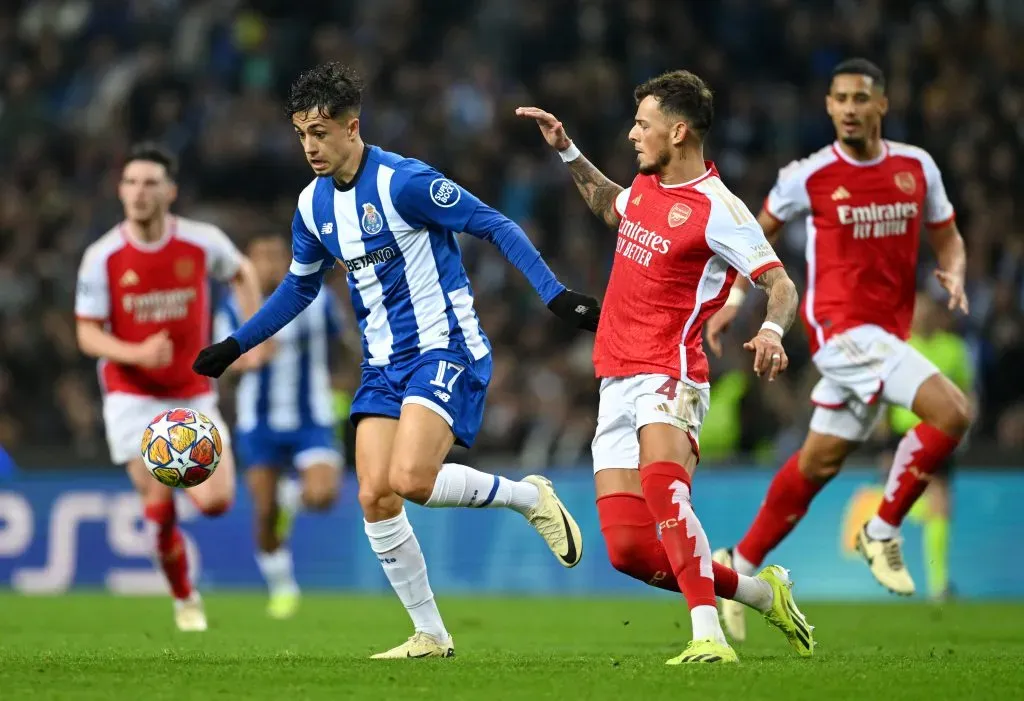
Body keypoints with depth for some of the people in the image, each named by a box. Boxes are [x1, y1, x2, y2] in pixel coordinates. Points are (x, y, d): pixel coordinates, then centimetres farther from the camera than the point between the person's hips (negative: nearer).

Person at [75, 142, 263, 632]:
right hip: (133, 397, -1)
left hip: (193, 395, 2)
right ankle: (184, 600, 14)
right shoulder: (102, 257, -10)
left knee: (216, 501, -11)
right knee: (159, 507, -9)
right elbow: (88, 335, -7)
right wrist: (137, 353, -25)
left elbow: (242, 273, 15)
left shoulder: (203, 242, -7)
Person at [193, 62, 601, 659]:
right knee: (374, 497, -5)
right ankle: (431, 635, 7)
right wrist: (235, 347, 23)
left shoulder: (404, 182, -16)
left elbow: (497, 227, -12)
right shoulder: (313, 205, 7)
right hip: (384, 363, 7)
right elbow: (299, 287, 25)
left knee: (411, 480, -25)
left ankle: (529, 497, 2)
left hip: (446, 349, -7)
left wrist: (556, 295, -19)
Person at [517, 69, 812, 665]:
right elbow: (611, 207, 38)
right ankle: (762, 593, 18)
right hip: (617, 385, 8)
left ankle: (710, 637, -41)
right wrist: (566, 151, 32)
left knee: (663, 487, -37)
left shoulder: (717, 207, -12)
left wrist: (773, 330, -37)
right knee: (629, 550, -1)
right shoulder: (648, 185, 12)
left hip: (668, 380, -8)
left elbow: (780, 284, -17)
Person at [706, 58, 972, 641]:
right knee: (953, 413, -22)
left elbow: (947, 238, 15)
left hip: (888, 331, 5)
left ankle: (740, 564, 28)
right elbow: (761, 231, 12)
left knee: (820, 461, 12)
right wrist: (734, 298, 7)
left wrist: (954, 275, -6)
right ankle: (883, 531, -6)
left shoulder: (917, 167, 4)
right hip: (840, 325, -5)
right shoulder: (808, 177, -5)